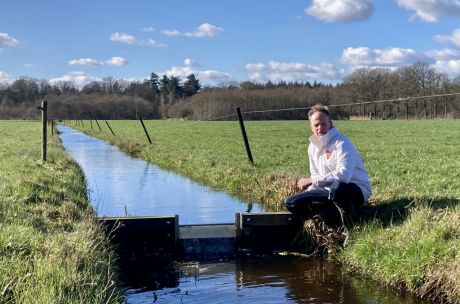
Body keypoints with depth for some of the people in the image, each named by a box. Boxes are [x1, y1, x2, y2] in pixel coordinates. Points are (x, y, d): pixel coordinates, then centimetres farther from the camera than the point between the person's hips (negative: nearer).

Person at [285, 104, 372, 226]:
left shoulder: (341, 143, -17)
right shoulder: (313, 146, 7)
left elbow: (342, 175, -31)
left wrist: (311, 180, -25)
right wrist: (310, 196, 0)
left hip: (356, 190, -7)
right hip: (328, 191, 7)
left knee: (337, 188, -43)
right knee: (291, 203, -6)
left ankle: (349, 215, -9)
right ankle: (337, 216, -14)